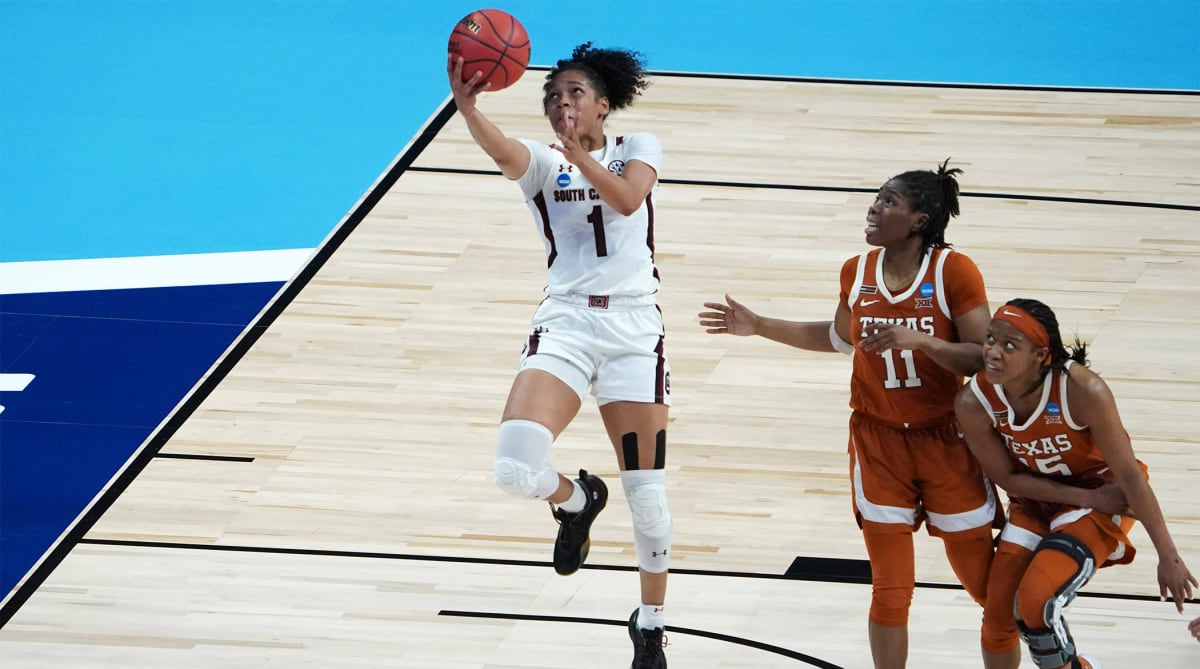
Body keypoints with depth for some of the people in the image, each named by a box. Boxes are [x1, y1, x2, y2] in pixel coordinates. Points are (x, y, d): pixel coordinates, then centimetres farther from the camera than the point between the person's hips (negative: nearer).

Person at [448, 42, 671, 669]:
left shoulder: (638, 148, 8)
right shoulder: (542, 161, 7)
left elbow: (627, 198, -15)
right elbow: (502, 151, -19)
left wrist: (578, 152, -30)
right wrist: (465, 105, -39)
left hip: (633, 328, 0)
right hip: (564, 326, 0)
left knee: (646, 492, 0)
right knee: (516, 468, -22)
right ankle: (577, 499, 15)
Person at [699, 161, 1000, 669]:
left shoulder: (954, 271, -15)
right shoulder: (857, 272, 0)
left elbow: (984, 357, -18)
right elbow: (840, 337, 20)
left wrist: (919, 340, -31)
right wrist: (758, 326, 16)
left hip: (946, 441, -3)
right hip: (878, 441, 3)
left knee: (983, 581, 7)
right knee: (890, 588, 2)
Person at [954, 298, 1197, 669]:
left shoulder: (1082, 390, -32)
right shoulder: (974, 402, -22)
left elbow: (1130, 475, -22)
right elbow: (1007, 477, -8)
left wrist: (1168, 556, -18)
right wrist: (1086, 497, -18)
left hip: (1100, 491, -4)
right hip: (1035, 497, 4)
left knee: (1036, 602, -23)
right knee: (998, 616, 4)